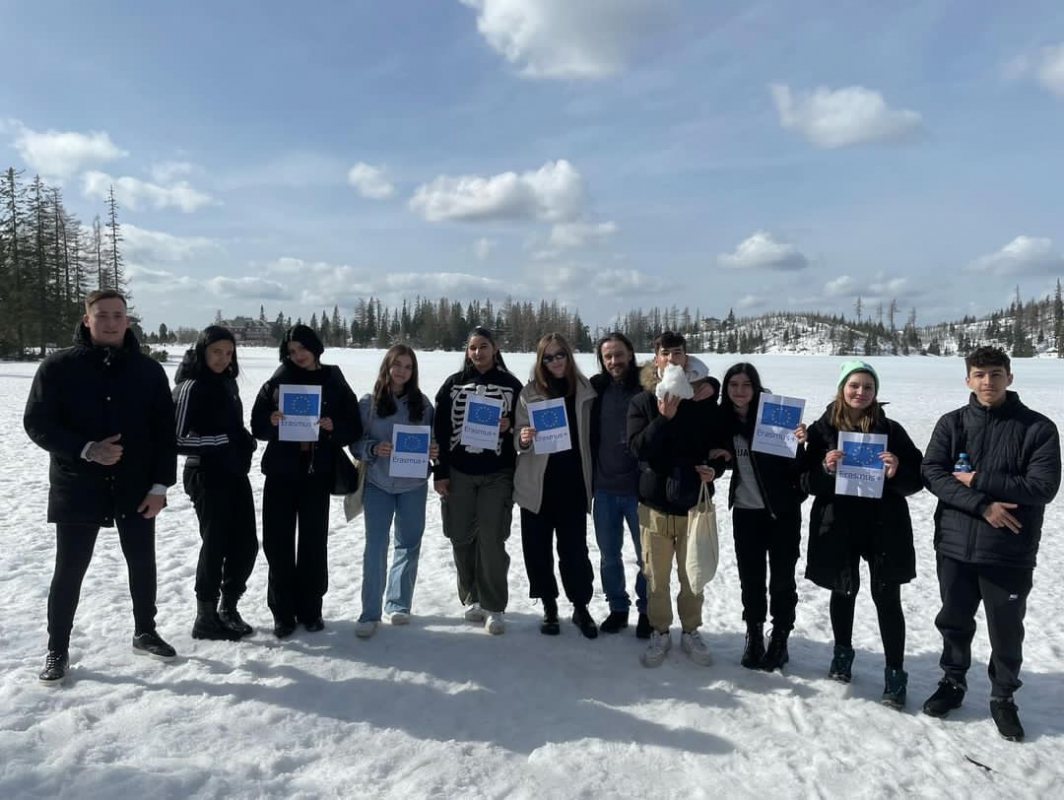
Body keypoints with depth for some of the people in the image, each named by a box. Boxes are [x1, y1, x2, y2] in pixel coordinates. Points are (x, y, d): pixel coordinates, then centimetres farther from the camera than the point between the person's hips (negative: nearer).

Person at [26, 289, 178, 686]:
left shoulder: (149, 370, 0)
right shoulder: (58, 367, -4)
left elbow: (165, 432, 0)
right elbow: (37, 423, -6)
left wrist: (160, 485, -6)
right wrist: (86, 450, -21)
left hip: (136, 489, 2)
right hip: (77, 489, -2)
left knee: (143, 564, 13)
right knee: (69, 571, 7)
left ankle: (145, 633, 32)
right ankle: (57, 650, 25)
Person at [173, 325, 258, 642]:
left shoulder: (227, 382, 10)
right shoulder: (191, 386, -13)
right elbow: (177, 438, -19)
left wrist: (247, 440, 6)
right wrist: (220, 440, -20)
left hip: (236, 474, 7)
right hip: (207, 477, -7)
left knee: (246, 543, 8)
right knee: (215, 545, 1)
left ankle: (228, 609, 26)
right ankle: (206, 618, 18)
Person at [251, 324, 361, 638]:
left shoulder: (335, 384, 3)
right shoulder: (276, 382, 5)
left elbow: (354, 430, 2)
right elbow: (257, 425, 5)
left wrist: (333, 427, -18)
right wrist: (271, 421, -16)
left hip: (317, 474, -1)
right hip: (280, 473, 1)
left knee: (314, 543, 6)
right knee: (278, 543, 2)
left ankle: (310, 609, 19)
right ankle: (282, 612, 14)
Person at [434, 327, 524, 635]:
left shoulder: (511, 385, 4)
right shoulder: (453, 384, 7)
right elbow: (440, 430, 5)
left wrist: (509, 426, -13)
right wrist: (439, 472, 0)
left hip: (496, 474, -2)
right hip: (458, 473, 2)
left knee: (491, 540, -4)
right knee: (462, 537, 7)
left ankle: (494, 607, 8)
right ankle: (472, 598, 25)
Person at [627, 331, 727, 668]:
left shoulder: (704, 399, -1)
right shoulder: (642, 401, -3)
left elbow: (721, 444, 7)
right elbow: (637, 447, -13)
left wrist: (714, 468, -13)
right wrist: (664, 418, -23)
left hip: (694, 501, 1)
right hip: (655, 501, 0)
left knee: (692, 575, 12)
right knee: (656, 576, 10)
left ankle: (691, 632, 32)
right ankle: (659, 633, 28)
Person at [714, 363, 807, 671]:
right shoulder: (723, 420, -3)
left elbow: (796, 466, -14)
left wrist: (800, 443, -33)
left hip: (782, 511, -3)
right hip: (745, 511, 3)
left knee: (782, 578, 7)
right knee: (750, 577, 11)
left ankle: (780, 639, 23)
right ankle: (753, 635, 29)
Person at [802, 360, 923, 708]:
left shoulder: (891, 430, -2)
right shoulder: (822, 429, -2)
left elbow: (916, 480, 0)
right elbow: (807, 482, -2)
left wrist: (897, 473, -22)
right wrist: (825, 469, -22)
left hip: (884, 526, -1)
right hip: (837, 526, 1)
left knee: (887, 598, 1)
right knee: (843, 592, 15)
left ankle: (895, 673, 14)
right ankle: (842, 653, 36)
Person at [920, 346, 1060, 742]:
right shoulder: (951, 424, 1)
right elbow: (932, 474, -7)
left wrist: (978, 479, -15)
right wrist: (982, 505, -18)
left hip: (1010, 552, -2)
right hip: (955, 546, 2)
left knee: (1006, 632, 11)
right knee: (954, 622, 16)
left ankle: (1003, 698, 32)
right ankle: (953, 683, 37)